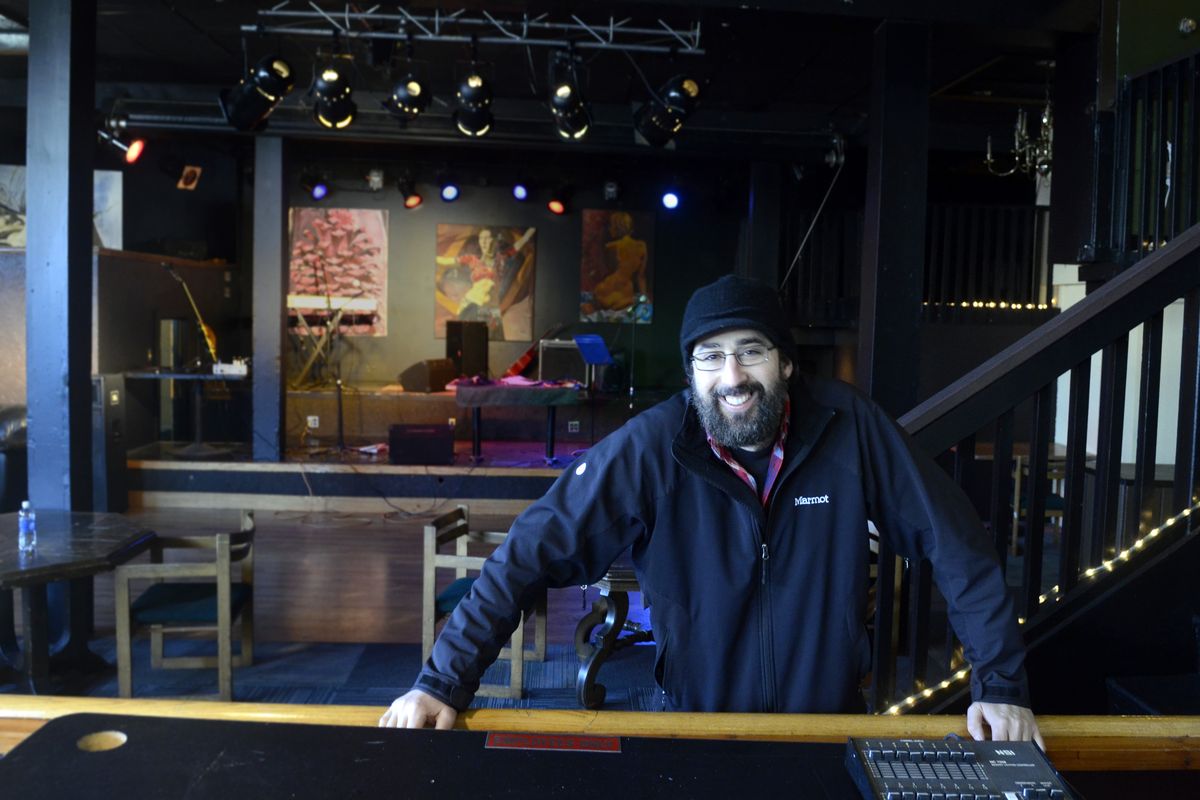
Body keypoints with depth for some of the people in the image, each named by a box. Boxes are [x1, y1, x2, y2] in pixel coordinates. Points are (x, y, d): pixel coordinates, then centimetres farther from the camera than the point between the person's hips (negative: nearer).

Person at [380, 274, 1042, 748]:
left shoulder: (849, 427, -13)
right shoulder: (651, 448, -18)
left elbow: (956, 547, -6)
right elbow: (533, 552, -17)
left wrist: (1000, 684, -8)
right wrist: (444, 680, -20)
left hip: (831, 721, 1)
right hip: (695, 726, -1)